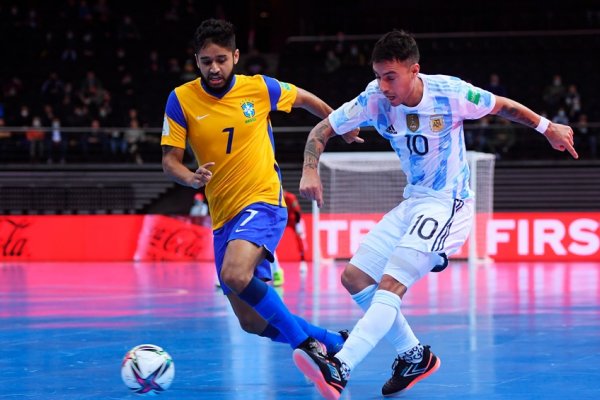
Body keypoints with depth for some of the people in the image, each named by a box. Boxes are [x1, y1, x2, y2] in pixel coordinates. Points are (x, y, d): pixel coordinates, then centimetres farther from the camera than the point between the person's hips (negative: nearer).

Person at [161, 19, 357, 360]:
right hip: (223, 216, 4)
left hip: (263, 202, -4)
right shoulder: (181, 99, -3)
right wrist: (191, 178, -25)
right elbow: (170, 160, -3)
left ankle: (307, 343, -23)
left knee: (235, 275, -33)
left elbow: (305, 99, 15)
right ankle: (335, 343, 23)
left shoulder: (260, 88, -4)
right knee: (253, 321, 4)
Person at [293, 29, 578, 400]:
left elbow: (503, 106, 1)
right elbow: (322, 130, -1)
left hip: (448, 205, -7)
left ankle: (339, 370, -34)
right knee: (355, 278, 3)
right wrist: (310, 170, -19)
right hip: (413, 203, 7)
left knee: (391, 285, -22)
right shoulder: (375, 99, -9)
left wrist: (547, 127, 3)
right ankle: (415, 356, 15)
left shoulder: (451, 92, -18)